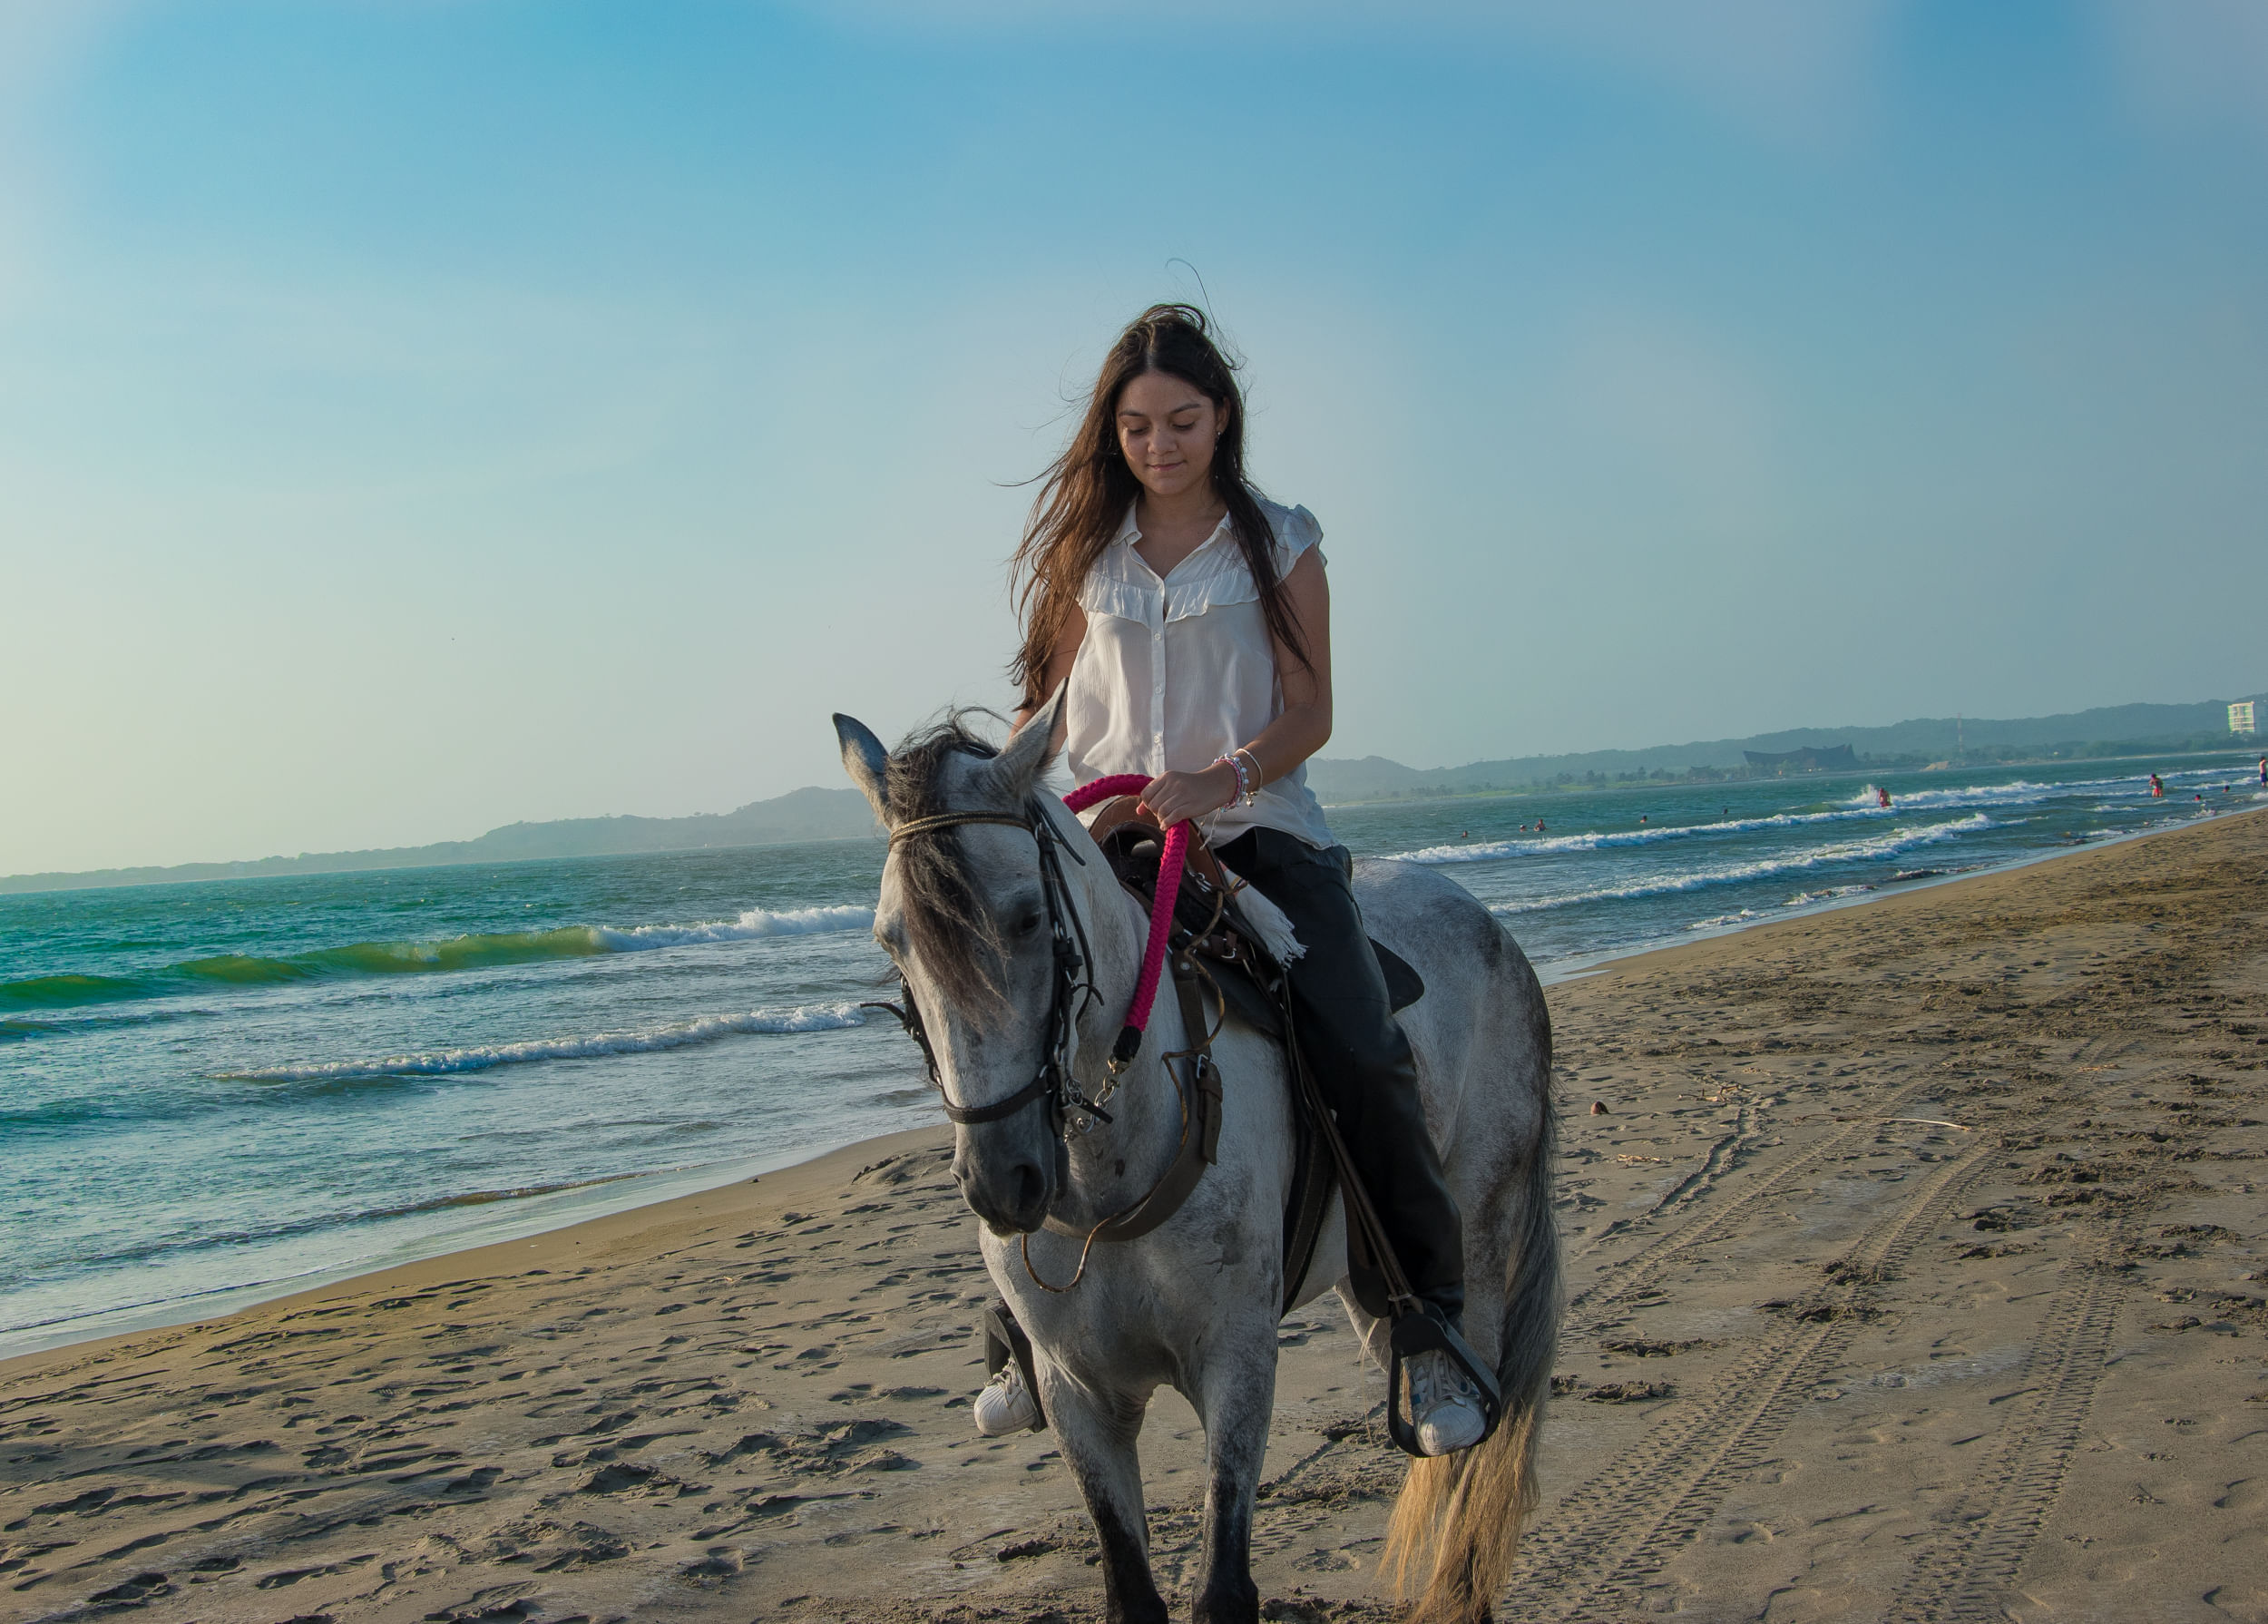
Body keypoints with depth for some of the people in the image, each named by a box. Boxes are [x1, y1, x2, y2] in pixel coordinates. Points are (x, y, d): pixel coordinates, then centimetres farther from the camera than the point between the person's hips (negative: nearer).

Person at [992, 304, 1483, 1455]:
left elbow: (1309, 713, -3)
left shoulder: (1280, 542, 4)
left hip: (1261, 825, -2)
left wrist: (1218, 780, -21)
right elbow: (1048, 701, 17)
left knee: (1362, 1052, -21)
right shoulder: (1086, 553, 12)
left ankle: (1426, 1322, -5)